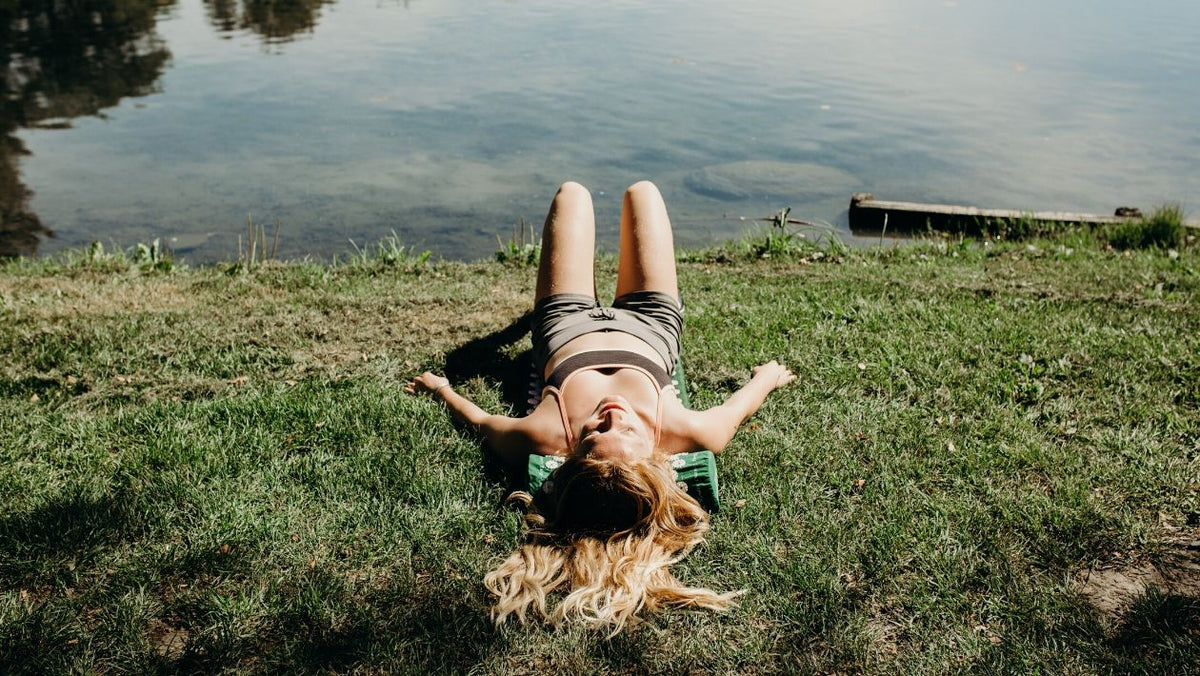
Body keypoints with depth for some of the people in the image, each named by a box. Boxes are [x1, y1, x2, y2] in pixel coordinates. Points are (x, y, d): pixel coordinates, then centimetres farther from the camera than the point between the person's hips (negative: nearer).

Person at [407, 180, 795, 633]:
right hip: (648, 330, 1)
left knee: (572, 193, 18)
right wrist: (768, 376, -1)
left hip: (568, 328, 0)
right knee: (641, 191, 18)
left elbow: (482, 421, -24)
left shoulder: (544, 435, -46)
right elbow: (736, 409, -21)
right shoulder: (685, 433, -45)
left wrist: (441, 388, -5)